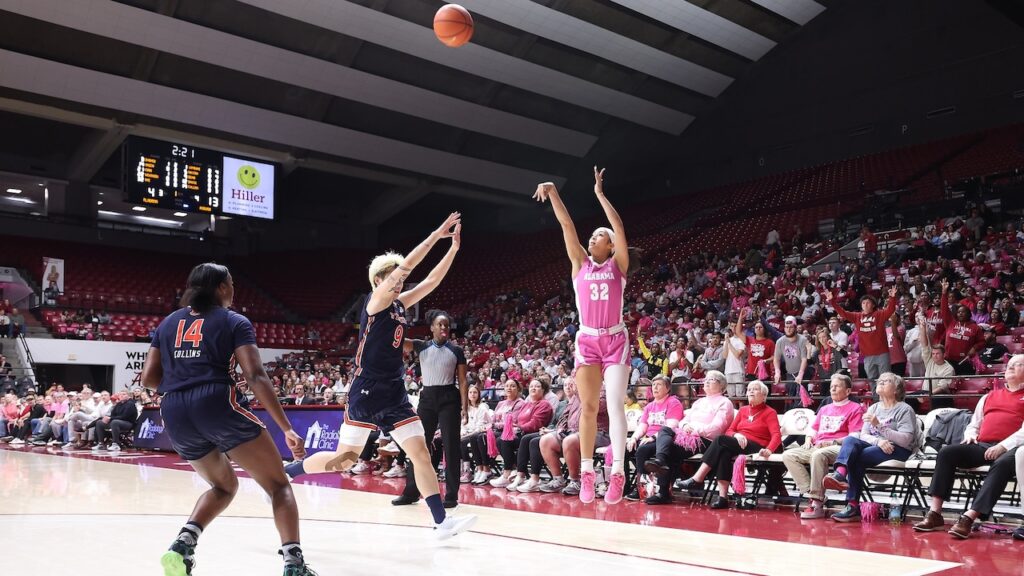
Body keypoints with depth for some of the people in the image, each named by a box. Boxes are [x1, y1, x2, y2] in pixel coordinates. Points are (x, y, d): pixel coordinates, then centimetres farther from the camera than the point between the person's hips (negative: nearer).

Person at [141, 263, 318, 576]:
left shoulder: (168, 322, 21)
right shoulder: (235, 322, 6)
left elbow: (149, 378, 15)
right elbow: (255, 376, -6)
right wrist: (287, 429, -8)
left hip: (174, 415, 6)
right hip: (216, 405, -6)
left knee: (224, 485, 27)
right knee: (278, 485, 4)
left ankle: (182, 545, 4)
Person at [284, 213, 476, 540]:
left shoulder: (400, 305, 11)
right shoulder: (374, 302, -9)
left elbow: (432, 281, 9)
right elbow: (405, 267, -19)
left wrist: (454, 247, 1)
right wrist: (437, 234, -18)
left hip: (395, 395, 7)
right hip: (367, 393, -7)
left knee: (421, 453, -2)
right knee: (344, 459, -1)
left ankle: (442, 521, -2)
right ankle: (283, 473, 20)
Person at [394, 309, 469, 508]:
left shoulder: (456, 351, 2)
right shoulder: (422, 346, 5)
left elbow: (463, 381, 2)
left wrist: (464, 407, -6)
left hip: (449, 398, -2)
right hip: (427, 397, 2)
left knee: (450, 446, -2)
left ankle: (451, 495, 4)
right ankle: (411, 492, 14)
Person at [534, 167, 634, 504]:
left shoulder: (618, 264, 3)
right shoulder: (580, 264, 8)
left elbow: (619, 228, -10)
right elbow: (567, 227, 0)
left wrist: (600, 194, -10)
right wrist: (552, 193, -8)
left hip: (615, 340, -2)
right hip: (587, 340, 2)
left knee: (615, 404, -9)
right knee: (588, 407, 2)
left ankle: (617, 473, -8)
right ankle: (587, 473, 6)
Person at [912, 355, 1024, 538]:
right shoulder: (989, 397, 29)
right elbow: (973, 425, 30)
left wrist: (1003, 446, -17)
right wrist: (970, 434, 6)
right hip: (982, 446, 5)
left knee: (1003, 463, -39)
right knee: (947, 452, -21)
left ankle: (969, 518, -45)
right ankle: (935, 513, -27)